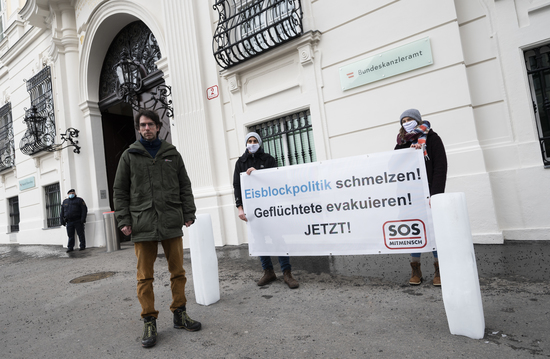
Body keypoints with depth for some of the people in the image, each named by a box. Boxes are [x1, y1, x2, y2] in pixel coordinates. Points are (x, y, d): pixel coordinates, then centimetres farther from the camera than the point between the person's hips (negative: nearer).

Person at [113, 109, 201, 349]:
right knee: (145, 276, 4)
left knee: (178, 271, 7)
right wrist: (123, 220, -1)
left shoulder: (172, 154, 12)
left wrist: (188, 214, 3)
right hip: (142, 225, -1)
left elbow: (185, 186, 12)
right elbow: (120, 191, 7)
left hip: (171, 222, 1)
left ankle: (180, 315, 23)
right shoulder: (129, 156, 9)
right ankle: (149, 322, 18)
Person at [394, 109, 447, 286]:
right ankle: (416, 270, 13)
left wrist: (436, 194, -13)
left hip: (428, 192, -3)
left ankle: (439, 270, 11)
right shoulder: (401, 143, 13)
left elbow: (440, 167, -5)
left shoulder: (431, 138, 3)